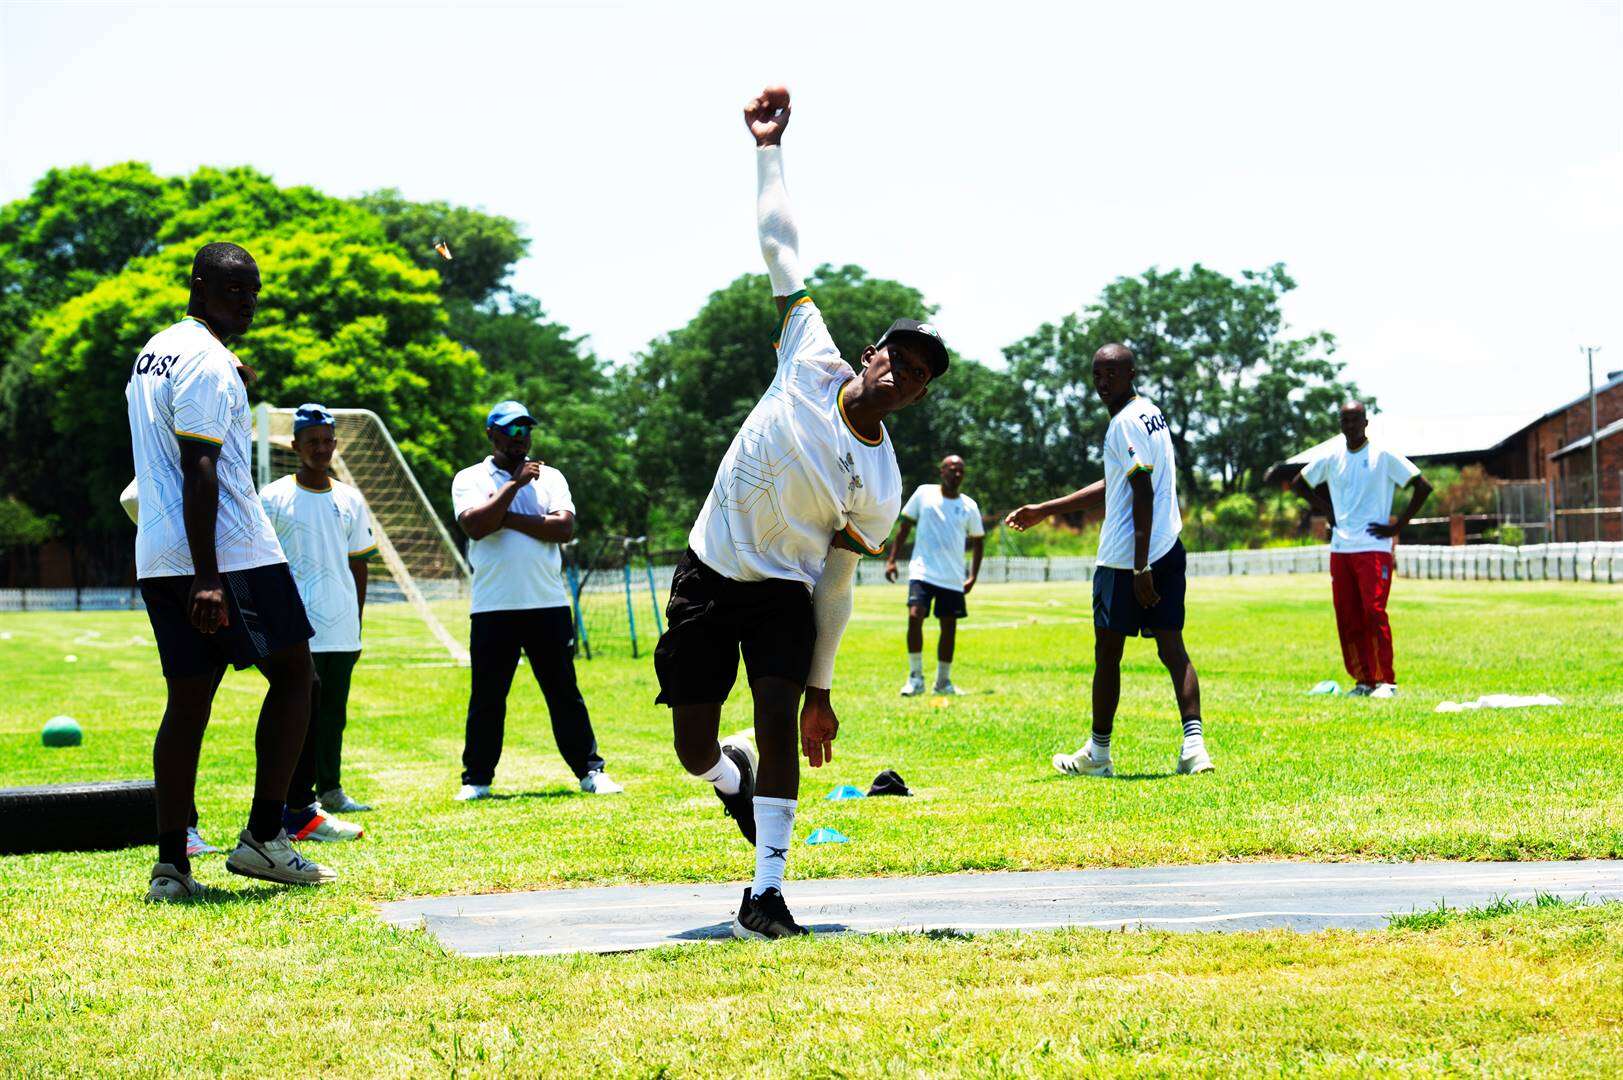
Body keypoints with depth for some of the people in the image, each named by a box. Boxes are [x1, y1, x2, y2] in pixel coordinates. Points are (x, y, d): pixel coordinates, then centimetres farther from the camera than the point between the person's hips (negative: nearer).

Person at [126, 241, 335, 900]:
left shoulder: (153, 353, 18)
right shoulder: (207, 361, -12)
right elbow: (200, 471, -20)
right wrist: (207, 578, -23)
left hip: (157, 560, 9)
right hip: (231, 552, -9)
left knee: (188, 701, 7)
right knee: (292, 675, 4)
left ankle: (170, 864, 1)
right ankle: (262, 838, 0)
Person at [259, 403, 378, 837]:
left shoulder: (350, 500, 13)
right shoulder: (273, 498, -1)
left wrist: (357, 625, 15)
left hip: (342, 627, 5)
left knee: (333, 713, 10)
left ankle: (329, 790, 22)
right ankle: (298, 811, -12)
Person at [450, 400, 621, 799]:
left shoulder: (549, 477, 11)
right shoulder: (470, 479, 6)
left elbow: (565, 527, -6)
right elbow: (475, 526, -13)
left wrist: (508, 518, -10)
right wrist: (514, 484, -12)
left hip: (549, 604, 1)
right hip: (493, 608, -1)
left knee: (564, 691, 3)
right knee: (486, 697, 2)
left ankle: (590, 770, 8)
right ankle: (477, 778, 10)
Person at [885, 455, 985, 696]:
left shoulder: (969, 506, 5)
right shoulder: (924, 493, 1)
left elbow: (978, 541, 16)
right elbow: (904, 526, 8)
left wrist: (973, 577, 9)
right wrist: (891, 560, 2)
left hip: (953, 578, 2)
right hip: (922, 572, -2)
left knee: (949, 628, 5)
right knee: (915, 617, -19)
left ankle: (943, 681, 19)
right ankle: (915, 678, -9)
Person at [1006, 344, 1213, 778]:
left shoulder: (1127, 422, -12)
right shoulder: (1151, 414, 19)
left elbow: (1143, 495, -20)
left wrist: (1140, 568, -23)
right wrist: (1044, 511, 29)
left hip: (1125, 559, -8)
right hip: (1169, 550, 9)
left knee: (1107, 653, 4)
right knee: (1172, 647, 2)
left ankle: (1097, 754, 14)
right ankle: (1193, 743, -12)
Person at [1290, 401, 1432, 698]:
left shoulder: (1383, 455, -4)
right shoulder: (1331, 457, 9)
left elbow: (1423, 487, -5)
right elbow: (1298, 484, 24)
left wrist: (1398, 525, -6)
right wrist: (1327, 511, 12)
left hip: (1374, 548, -5)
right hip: (1340, 549, 5)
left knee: (1374, 612, -13)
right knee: (1347, 618, 4)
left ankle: (1385, 680, -7)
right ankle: (1363, 681, 12)